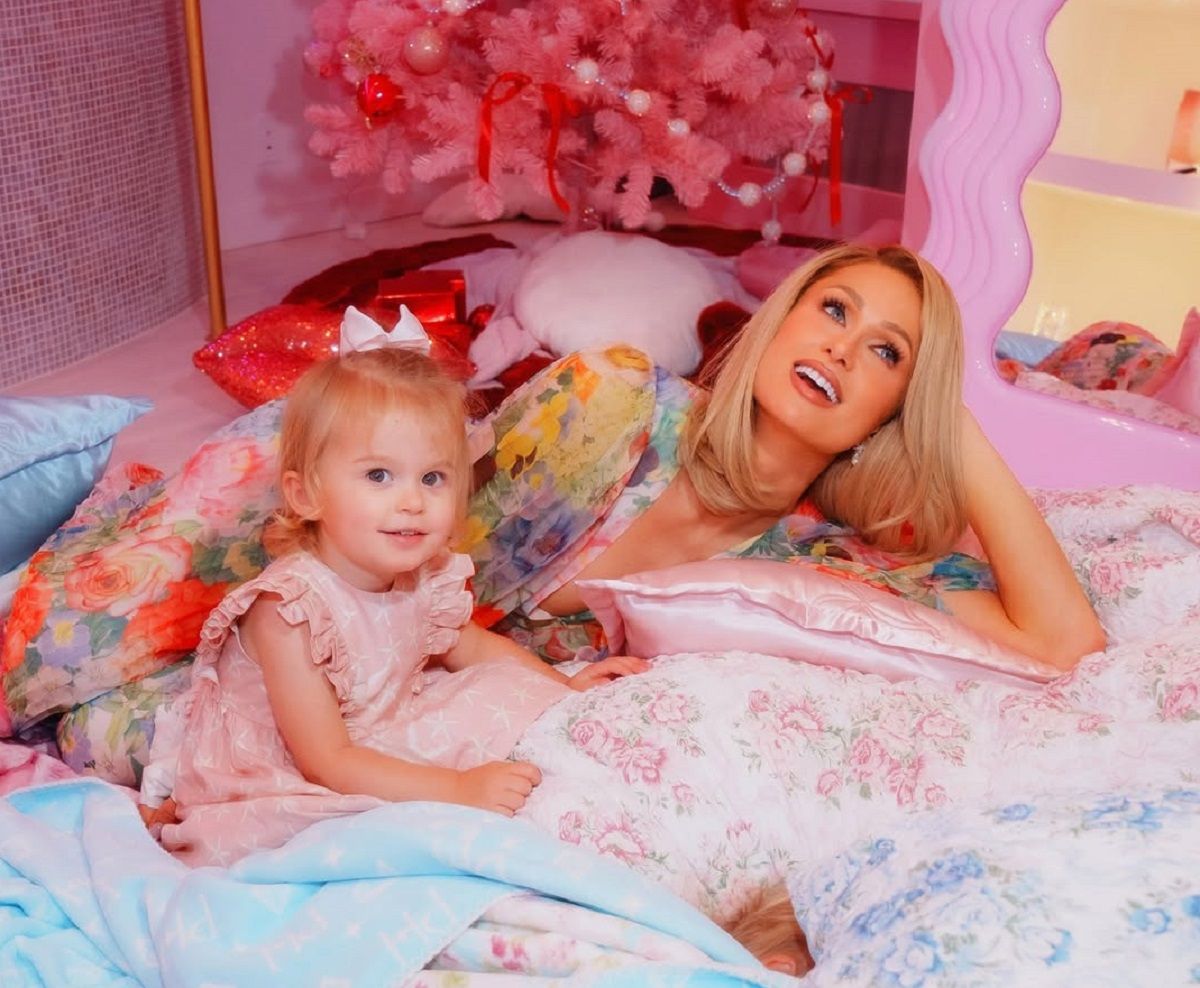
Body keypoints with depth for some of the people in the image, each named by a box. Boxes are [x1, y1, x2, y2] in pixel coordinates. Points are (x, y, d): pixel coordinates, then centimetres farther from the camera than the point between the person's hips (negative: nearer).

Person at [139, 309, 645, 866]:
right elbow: (326, 763, -30)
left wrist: (564, 686, 7)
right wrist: (457, 789, -34)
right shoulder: (289, 610, -31)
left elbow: (463, 644, 16)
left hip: (378, 745, 7)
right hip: (279, 780, -7)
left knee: (508, 693, -2)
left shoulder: (426, 577, -9)